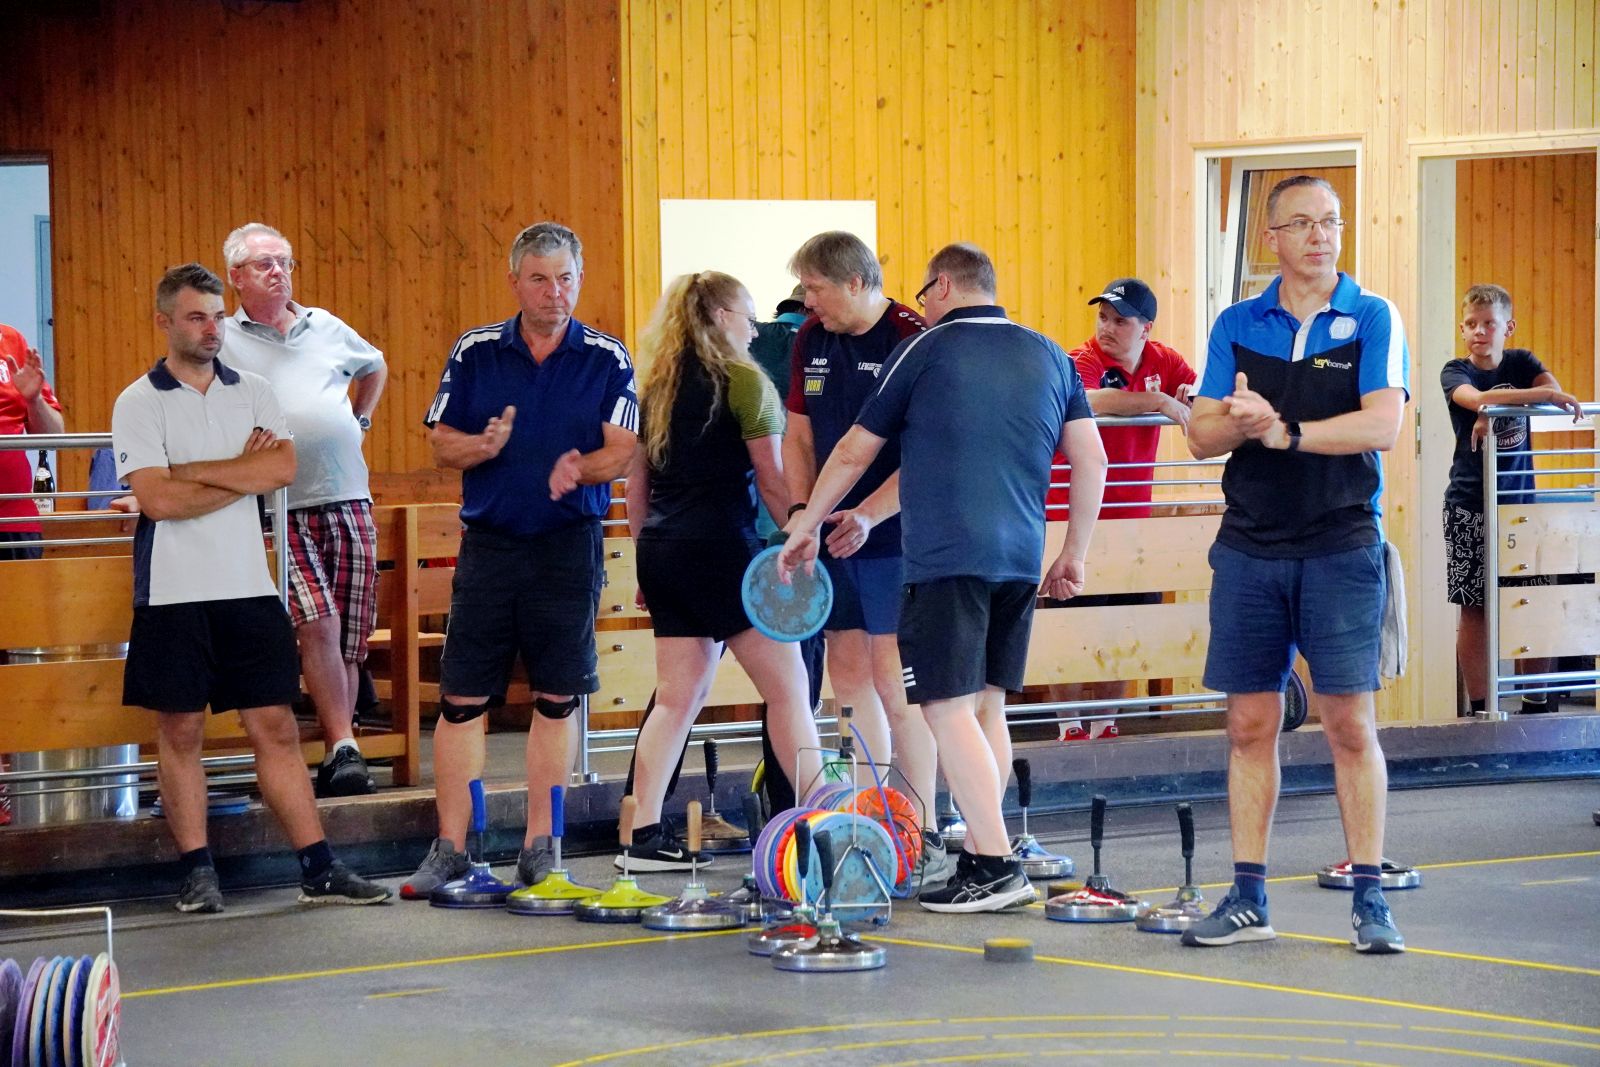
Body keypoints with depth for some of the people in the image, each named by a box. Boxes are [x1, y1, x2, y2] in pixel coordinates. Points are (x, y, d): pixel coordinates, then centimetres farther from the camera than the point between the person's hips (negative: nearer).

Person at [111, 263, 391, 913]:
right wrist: (243, 473, -7)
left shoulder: (253, 392, 9)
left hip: (249, 589, 3)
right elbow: (158, 498, -14)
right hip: (174, 592, -3)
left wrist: (190, 471, -10)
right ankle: (197, 872, 11)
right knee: (180, 731, 3)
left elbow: (283, 468, -7)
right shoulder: (139, 404, -2)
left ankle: (319, 870, 3)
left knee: (275, 727, 4)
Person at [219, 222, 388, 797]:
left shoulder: (327, 329, 16)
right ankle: (344, 749, -20)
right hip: (282, 510, -4)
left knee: (349, 636, 2)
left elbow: (375, 367, 36)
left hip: (349, 501, 4)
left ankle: (339, 761, 8)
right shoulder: (222, 341, 4)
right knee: (318, 623, -21)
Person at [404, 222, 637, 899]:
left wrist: (579, 468, -25)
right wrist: (484, 445, -15)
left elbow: (621, 451, -4)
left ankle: (539, 848, 12)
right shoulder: (474, 353, 6)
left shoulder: (608, 360, 2)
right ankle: (450, 849, 5)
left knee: (557, 700, 4)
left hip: (569, 544, -1)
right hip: (489, 541, 1)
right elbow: (441, 444, 6)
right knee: (462, 698, -1)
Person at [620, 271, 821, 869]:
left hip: (663, 551, 7)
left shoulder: (655, 389, 13)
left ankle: (646, 837, 6)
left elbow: (636, 487, 15)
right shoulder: (743, 381, -6)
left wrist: (647, 562, 22)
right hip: (723, 547, -7)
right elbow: (774, 482, -7)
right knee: (788, 686, -1)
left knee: (677, 697, 9)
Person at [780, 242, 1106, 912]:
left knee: (949, 709, -7)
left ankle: (996, 865, -15)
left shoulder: (923, 351, 4)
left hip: (946, 556, -6)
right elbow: (1091, 461, 12)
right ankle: (981, 858, 14)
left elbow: (854, 453, 10)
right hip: (1020, 558, 6)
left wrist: (807, 527, 22)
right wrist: (1073, 555, 20)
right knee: (987, 708, 14)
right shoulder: (1050, 357, 15)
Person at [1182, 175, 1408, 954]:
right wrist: (1240, 421, -17)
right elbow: (1202, 436, 4)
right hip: (1249, 549, 3)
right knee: (1250, 725, 5)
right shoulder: (1237, 326, 9)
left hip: (1341, 547, -3)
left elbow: (1382, 425, -12)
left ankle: (1369, 898, 2)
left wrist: (1283, 430, -18)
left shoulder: (1371, 318, 1)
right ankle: (1247, 899, 11)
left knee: (1349, 722, -4)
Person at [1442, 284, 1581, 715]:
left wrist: (1495, 414, -20)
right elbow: (1479, 399, -23)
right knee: (1474, 609, -2)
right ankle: (1479, 709, 4)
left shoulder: (1521, 362, 9)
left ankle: (1536, 705, 8)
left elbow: (1554, 391, -10)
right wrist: (1548, 394, -29)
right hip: (1469, 507, -3)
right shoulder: (1454, 372, -2)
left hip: (1520, 502, 3)